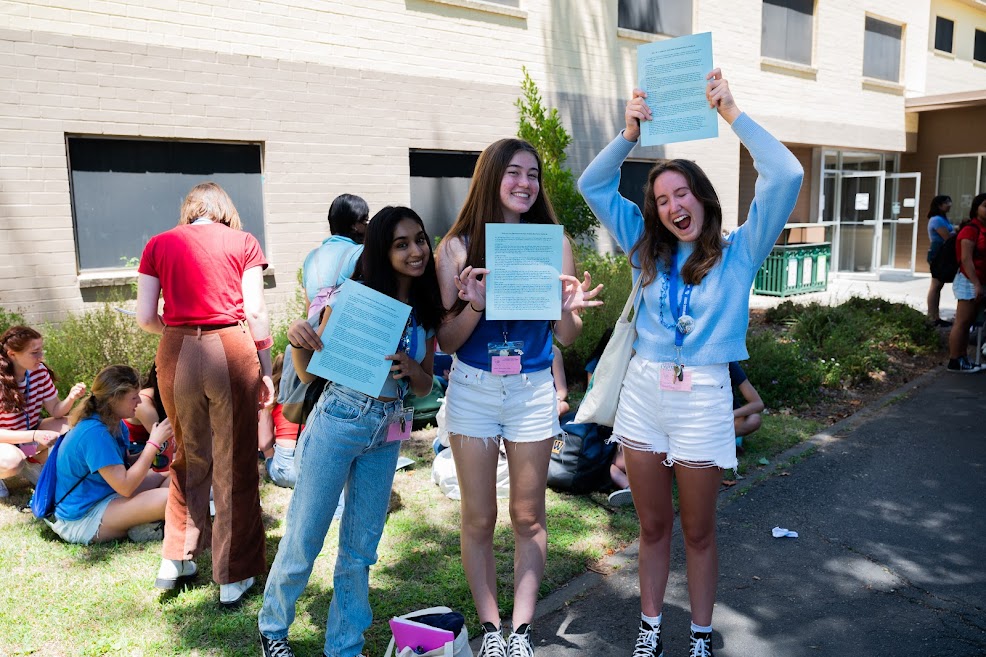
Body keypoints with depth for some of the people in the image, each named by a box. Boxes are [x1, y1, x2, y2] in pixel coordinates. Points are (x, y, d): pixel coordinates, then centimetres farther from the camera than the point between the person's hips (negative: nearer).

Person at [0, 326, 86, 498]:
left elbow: (55, 411, -7)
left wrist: (71, 397, -28)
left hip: (31, 432, 6)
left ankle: (33, 461, 4)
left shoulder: (39, 371, -11)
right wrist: (34, 436, -37)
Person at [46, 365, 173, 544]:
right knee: (168, 498, -27)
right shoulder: (95, 433, -26)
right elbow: (125, 486, -26)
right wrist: (153, 444, -21)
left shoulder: (114, 423, 3)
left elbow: (125, 464, 10)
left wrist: (154, 448, -6)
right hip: (82, 519, -10)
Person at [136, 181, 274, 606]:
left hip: (177, 354, 2)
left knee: (189, 459, 21)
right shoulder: (242, 242, 5)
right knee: (234, 465, 7)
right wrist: (266, 369, 4)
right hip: (231, 351, -2)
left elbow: (145, 318, 4)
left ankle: (175, 561, 29)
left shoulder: (159, 244, 10)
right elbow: (256, 311, -1)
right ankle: (234, 578, 16)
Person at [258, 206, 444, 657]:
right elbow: (308, 374, -5)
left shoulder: (426, 312, 3)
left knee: (360, 550, 14)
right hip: (338, 424, -4)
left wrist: (411, 369, -14)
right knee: (303, 538, 9)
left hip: (387, 436, 4)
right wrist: (297, 340, -25)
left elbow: (425, 388, 8)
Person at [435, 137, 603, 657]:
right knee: (478, 519, 9)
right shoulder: (458, 248, -4)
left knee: (528, 517, 10)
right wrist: (475, 305, -22)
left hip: (533, 390, 1)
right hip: (472, 389, 0)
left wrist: (570, 311, -20)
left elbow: (566, 338, 2)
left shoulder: (554, 245, -2)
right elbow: (445, 341, -4)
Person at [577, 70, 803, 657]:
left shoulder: (738, 252, -2)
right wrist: (630, 136, -5)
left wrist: (732, 113, -12)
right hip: (643, 393, 3)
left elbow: (786, 176, -14)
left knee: (699, 531, 12)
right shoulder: (649, 251, 8)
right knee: (653, 526, 15)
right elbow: (594, 187, 9)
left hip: (704, 399, -3)